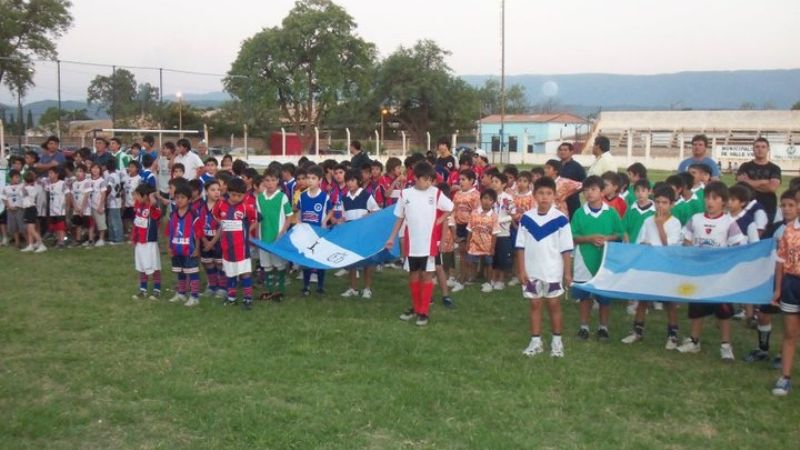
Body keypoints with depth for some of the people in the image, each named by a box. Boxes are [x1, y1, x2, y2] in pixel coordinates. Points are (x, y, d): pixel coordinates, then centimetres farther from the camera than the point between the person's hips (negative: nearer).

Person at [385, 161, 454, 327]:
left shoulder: (436, 193, -5)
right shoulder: (405, 194, -1)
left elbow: (450, 208, 8)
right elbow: (400, 218, 7)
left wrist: (439, 221, -3)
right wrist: (392, 237, 6)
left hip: (429, 242, -2)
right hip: (411, 243, 2)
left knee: (427, 276, 1)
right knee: (413, 276, 12)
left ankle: (424, 312, 7)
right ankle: (415, 307, 26)